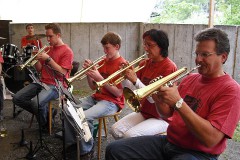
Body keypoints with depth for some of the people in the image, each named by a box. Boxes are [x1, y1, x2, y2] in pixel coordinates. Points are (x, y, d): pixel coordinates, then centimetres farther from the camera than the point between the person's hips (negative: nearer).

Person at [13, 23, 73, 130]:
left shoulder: (67, 51, -6)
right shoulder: (47, 49, 16)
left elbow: (62, 73, -16)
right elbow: (39, 70, 15)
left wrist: (48, 59, -19)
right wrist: (37, 58, -4)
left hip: (56, 85, -7)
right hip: (42, 82, 8)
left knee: (36, 103, -32)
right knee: (17, 99, -6)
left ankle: (45, 125, 0)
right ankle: (44, 112, 8)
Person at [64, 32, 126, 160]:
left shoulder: (122, 65, -10)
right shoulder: (102, 62, 11)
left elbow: (118, 93, -17)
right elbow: (94, 87, 11)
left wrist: (99, 78, -22)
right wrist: (88, 72, -6)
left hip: (112, 102, -7)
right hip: (96, 97, 8)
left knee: (84, 117, -31)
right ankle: (71, 144, 5)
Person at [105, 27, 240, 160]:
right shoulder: (190, 79, 10)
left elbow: (210, 139, -24)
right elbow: (168, 113, 14)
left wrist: (178, 102, -26)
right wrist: (158, 98, -9)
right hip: (169, 141, 7)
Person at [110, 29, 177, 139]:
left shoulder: (169, 67, -16)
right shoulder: (145, 63, 4)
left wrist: (135, 80, -29)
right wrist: (125, 76, -13)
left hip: (162, 117, -6)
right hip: (143, 112, 6)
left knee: (130, 135, -24)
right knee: (115, 130, -10)